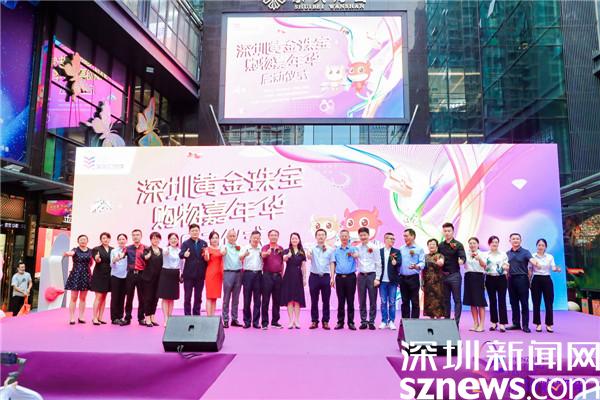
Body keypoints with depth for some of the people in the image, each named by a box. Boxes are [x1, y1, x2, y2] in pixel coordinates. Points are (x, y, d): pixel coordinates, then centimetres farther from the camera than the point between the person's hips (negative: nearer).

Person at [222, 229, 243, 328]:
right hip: (228, 273, -4)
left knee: (236, 298, 9)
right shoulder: (225, 247, 0)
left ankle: (234, 319, 15)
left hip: (238, 273, 4)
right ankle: (225, 320, 3)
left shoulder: (239, 247, 13)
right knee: (226, 298, -1)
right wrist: (223, 251, -44)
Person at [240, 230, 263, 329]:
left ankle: (256, 321, 10)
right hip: (248, 274, -2)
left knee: (257, 299, 4)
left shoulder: (261, 249, 11)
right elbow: (240, 258, -12)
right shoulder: (245, 248, 3)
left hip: (258, 274, 2)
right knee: (247, 299, 2)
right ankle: (247, 321, 9)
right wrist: (244, 255, -35)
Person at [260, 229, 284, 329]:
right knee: (265, 299, -1)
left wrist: (282, 273, 9)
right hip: (267, 275, -4)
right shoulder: (265, 247, -2)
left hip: (278, 276, 4)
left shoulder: (280, 248, 11)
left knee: (277, 300, 8)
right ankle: (265, 322, 4)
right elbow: (263, 255, -25)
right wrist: (267, 252, -48)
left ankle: (275, 321, 18)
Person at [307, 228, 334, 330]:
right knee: (314, 301, 6)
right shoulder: (312, 248, 2)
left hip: (326, 276, 1)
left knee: (326, 300, 5)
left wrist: (332, 278, -4)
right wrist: (308, 255, -45)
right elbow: (309, 257, -20)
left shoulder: (330, 250, 5)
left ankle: (325, 321, 15)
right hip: (314, 276, 0)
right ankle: (314, 321, 16)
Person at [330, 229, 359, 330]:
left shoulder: (353, 249, 4)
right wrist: (332, 278, -3)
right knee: (340, 301, 6)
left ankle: (351, 322, 10)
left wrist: (353, 254, -43)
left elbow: (357, 255, -19)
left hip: (350, 277, -2)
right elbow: (332, 264, 7)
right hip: (339, 277, 2)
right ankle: (340, 322, 12)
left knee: (350, 301, 2)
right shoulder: (336, 251, 11)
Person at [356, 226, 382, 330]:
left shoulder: (373, 248, -1)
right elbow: (354, 262, 9)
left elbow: (378, 264, -2)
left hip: (372, 275, -2)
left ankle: (371, 322, 10)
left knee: (373, 300, 1)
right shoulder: (357, 248, 5)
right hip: (361, 276, 2)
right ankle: (363, 321, 15)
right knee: (362, 301, 6)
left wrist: (377, 278, -6)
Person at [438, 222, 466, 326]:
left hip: (454, 275, -5)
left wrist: (461, 260, -39)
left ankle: (456, 322, 0)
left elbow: (463, 257, -19)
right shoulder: (440, 245, 10)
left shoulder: (458, 245, -4)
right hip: (443, 275, 5)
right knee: (445, 300, 10)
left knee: (457, 300, -1)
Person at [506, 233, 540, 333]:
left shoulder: (525, 252, -1)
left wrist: (536, 263, -42)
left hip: (522, 279, -4)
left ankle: (525, 325, 4)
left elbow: (532, 259, -20)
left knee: (524, 303, -1)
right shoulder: (507, 253, 12)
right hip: (511, 279, 4)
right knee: (513, 302, 9)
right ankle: (516, 323, 18)